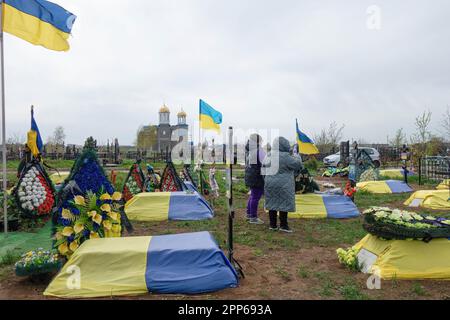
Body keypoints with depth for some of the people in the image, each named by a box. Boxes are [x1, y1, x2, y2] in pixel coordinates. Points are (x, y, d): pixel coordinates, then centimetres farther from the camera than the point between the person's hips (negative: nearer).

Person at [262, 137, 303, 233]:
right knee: (284, 204, 3)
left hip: (269, 184, 7)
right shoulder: (285, 156, -17)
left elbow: (264, 170, 12)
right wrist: (297, 157, 9)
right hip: (283, 185, -7)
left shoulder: (268, 156, 7)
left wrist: (266, 180, 20)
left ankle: (273, 225, 19)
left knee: (272, 203, 12)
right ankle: (283, 225, 10)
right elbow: (297, 164, -11)